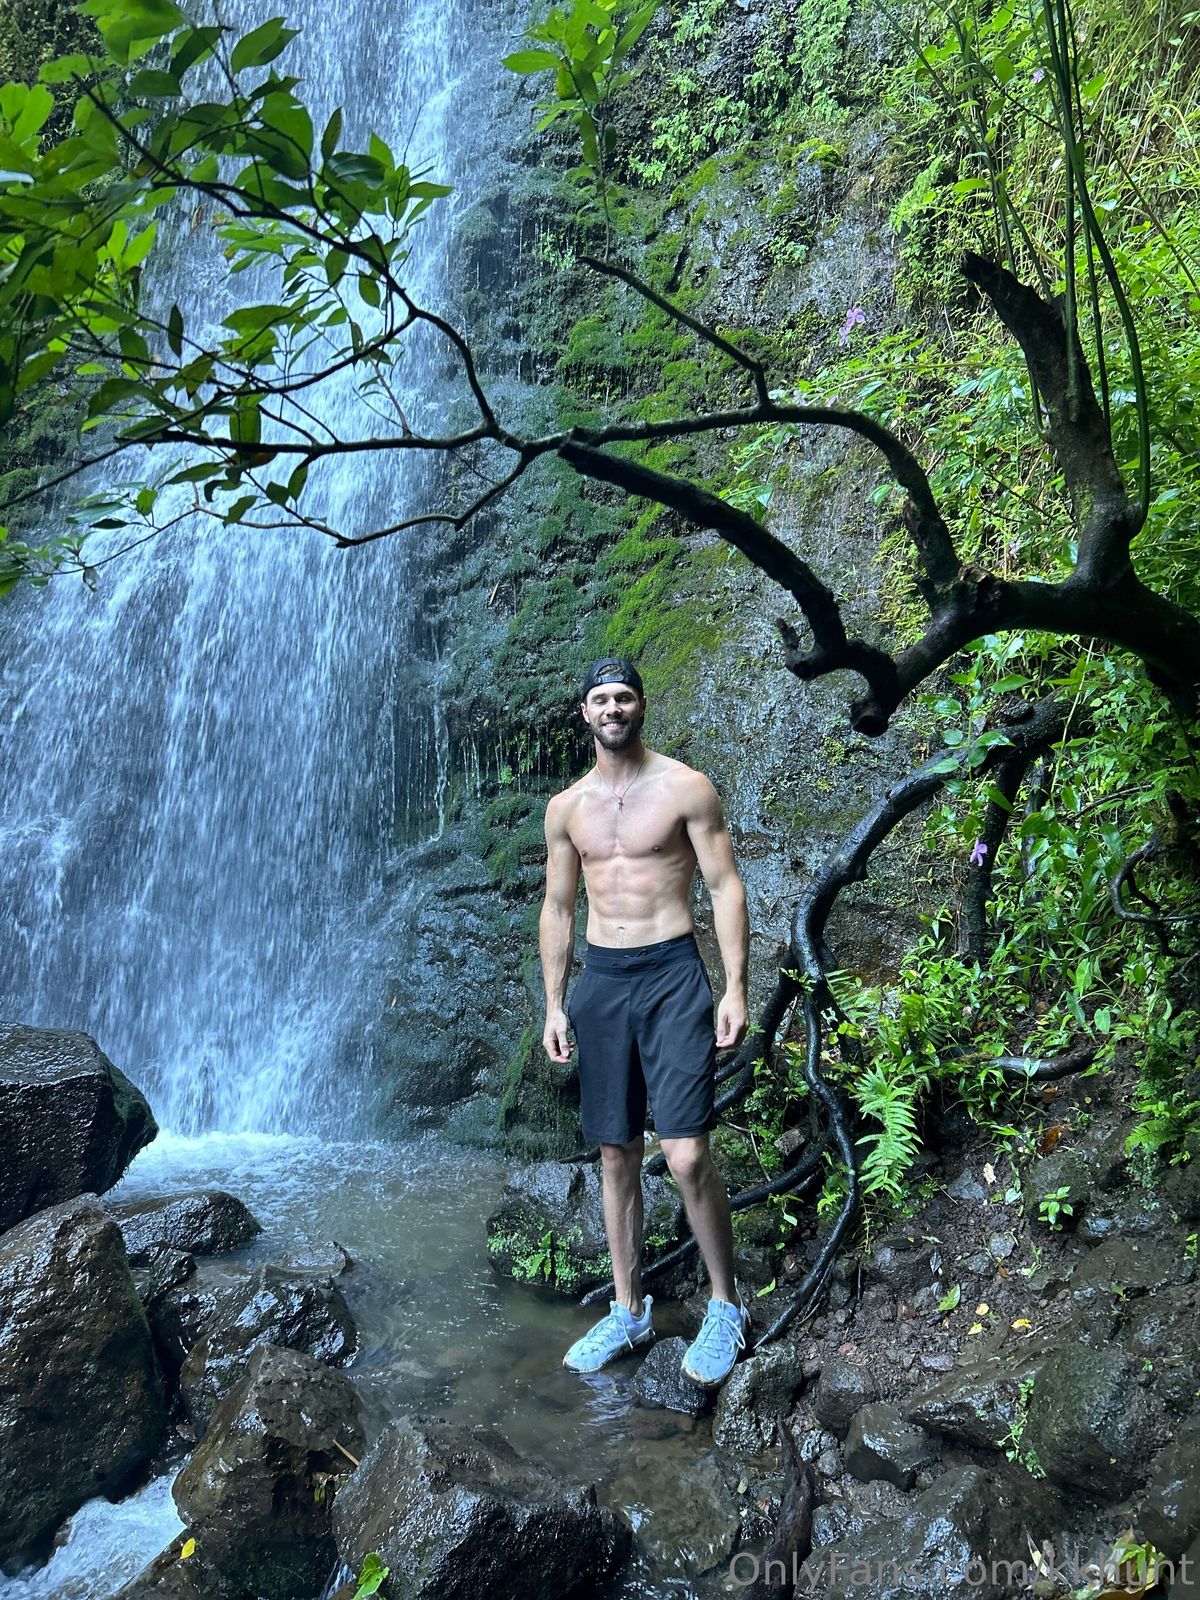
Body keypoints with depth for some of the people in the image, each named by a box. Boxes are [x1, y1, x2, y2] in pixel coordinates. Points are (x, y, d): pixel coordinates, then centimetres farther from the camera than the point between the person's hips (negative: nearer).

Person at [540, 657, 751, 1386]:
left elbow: (726, 886, -5)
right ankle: (629, 1311, 26)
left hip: (672, 976, -4)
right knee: (617, 1156, 11)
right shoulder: (566, 807, 9)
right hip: (600, 982, 5)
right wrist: (554, 1004, 10)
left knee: (687, 1157, -9)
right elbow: (558, 907, 13)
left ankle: (726, 1307, 13)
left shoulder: (685, 787, -3)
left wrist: (736, 987, -12)